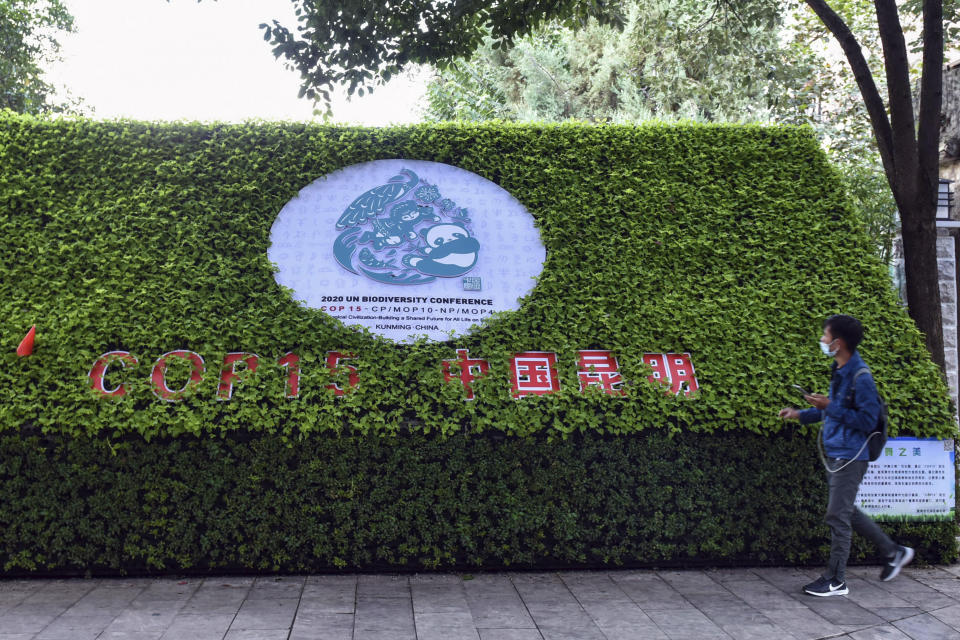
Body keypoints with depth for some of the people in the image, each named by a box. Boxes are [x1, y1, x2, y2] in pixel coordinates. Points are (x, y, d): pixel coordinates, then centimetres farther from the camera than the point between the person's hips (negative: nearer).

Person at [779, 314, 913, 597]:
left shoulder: (861, 377, -19)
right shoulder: (839, 372, 10)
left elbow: (867, 420, -21)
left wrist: (829, 406, -22)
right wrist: (800, 414, 14)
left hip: (850, 456, -10)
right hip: (836, 454, 10)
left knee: (837, 516, -3)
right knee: (845, 511, 17)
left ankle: (836, 580, 8)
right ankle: (894, 552, 31)